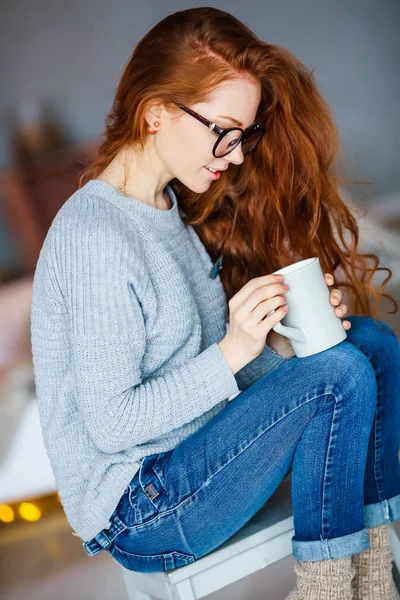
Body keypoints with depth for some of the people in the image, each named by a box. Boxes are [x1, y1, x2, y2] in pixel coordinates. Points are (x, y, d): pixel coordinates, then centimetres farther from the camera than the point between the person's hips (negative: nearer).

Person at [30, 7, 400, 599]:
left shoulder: (168, 206, 6)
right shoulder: (95, 237, -23)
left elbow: (199, 348, 9)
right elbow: (109, 423, -22)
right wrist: (233, 350, -28)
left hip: (193, 434, 9)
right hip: (135, 512, -9)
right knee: (343, 376, -22)